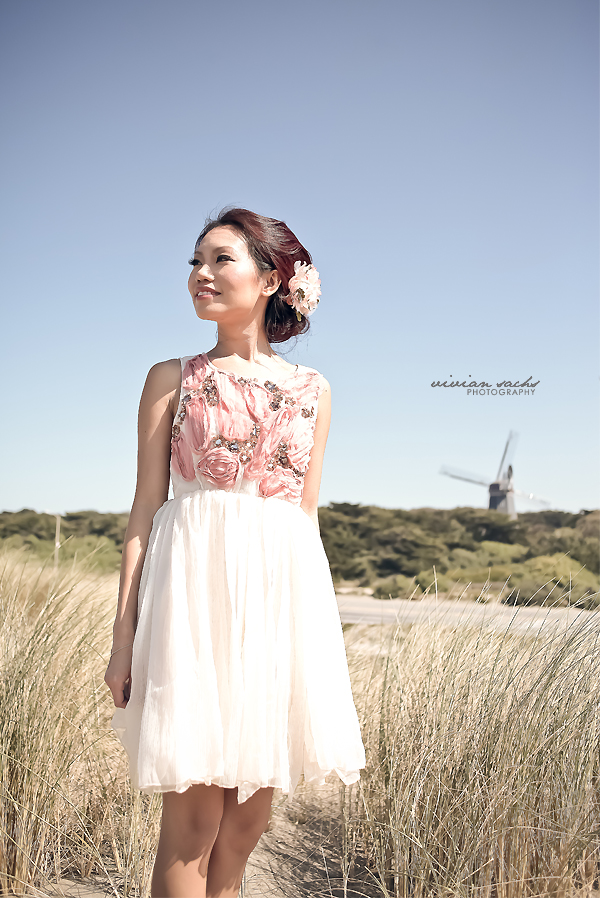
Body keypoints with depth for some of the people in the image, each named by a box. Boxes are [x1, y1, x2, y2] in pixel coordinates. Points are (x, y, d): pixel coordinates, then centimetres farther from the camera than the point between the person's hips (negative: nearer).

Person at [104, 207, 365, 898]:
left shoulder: (312, 390, 12)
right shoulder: (172, 378, 6)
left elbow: (307, 513, 14)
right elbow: (145, 508, 1)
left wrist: (315, 631, 10)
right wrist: (124, 634, -5)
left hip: (283, 588, 3)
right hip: (195, 582, -3)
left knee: (250, 815, 9)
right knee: (192, 818, -2)